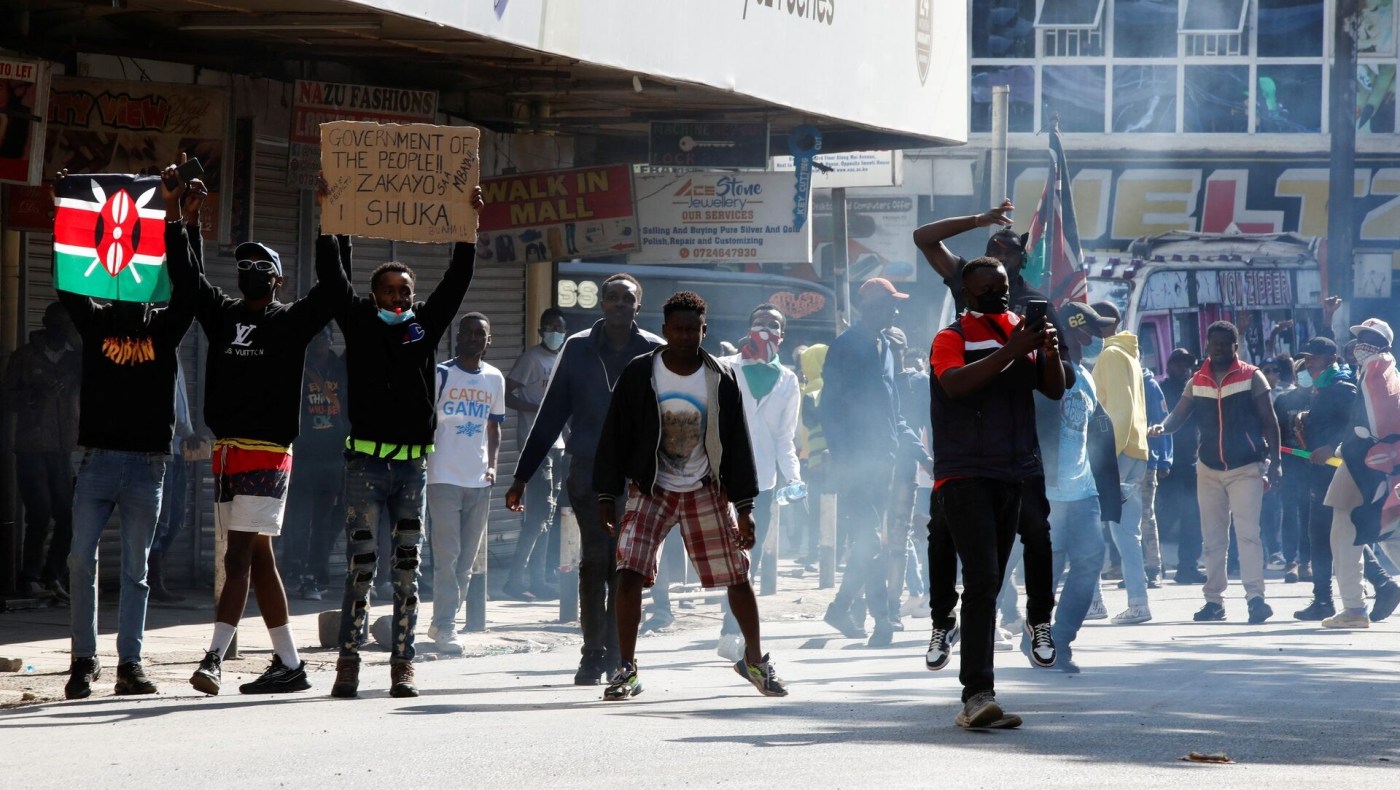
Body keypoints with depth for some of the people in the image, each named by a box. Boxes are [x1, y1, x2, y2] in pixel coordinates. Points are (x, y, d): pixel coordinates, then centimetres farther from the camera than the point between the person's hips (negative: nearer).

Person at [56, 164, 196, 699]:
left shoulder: (166, 326, 7)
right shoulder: (95, 321, 8)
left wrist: (176, 213, -10)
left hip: (147, 464, 0)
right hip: (98, 459, 0)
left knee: (135, 569, 4)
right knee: (82, 562, -4)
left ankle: (129, 664, 8)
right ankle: (84, 659, 7)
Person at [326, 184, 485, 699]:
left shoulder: (426, 326, 11)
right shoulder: (359, 323, 6)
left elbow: (457, 280, 11)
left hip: (413, 466, 2)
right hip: (365, 463, -2)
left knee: (407, 570, 4)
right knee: (360, 566, -5)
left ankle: (403, 666, 5)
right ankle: (349, 662, -4)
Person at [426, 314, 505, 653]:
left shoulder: (495, 379, 11)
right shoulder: (440, 375, -3)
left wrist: (492, 464, 8)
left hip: (479, 480, 5)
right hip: (444, 477, -5)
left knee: (468, 558, 7)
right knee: (447, 555, -9)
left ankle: (443, 621, 16)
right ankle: (444, 627, -7)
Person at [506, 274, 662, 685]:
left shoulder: (654, 353, 5)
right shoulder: (578, 349, 6)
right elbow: (550, 416, 9)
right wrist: (521, 476, 8)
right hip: (589, 471, 0)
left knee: (625, 566, 1)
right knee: (594, 560, -9)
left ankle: (615, 654, 9)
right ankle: (593, 653, -3)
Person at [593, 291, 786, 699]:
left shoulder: (722, 380, -4)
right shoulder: (638, 375, -7)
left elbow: (738, 445, 1)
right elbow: (614, 437, -2)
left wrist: (744, 506, -1)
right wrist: (606, 496, -6)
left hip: (706, 492, 1)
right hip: (651, 491, -1)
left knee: (738, 578, 3)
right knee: (629, 572, -16)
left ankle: (754, 659, 24)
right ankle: (626, 669, -8)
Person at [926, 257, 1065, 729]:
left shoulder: (1021, 333, 15)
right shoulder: (951, 339, -2)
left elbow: (1055, 391, 12)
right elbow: (956, 384, -21)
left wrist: (1051, 352, -8)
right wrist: (1012, 351, -24)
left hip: (1017, 473, 6)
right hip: (965, 473, -6)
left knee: (989, 583, 10)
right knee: (982, 579, -17)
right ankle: (977, 695, -23)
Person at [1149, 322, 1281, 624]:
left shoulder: (1251, 378, -1)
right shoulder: (1197, 382, 10)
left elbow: (1270, 423, -2)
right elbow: (1179, 415, 3)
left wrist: (1273, 465, -9)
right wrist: (1162, 427, -21)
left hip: (1246, 468, -5)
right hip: (1209, 469, 5)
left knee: (1248, 532, -16)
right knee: (1212, 538, 7)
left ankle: (1255, 597, -21)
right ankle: (1214, 599, 12)